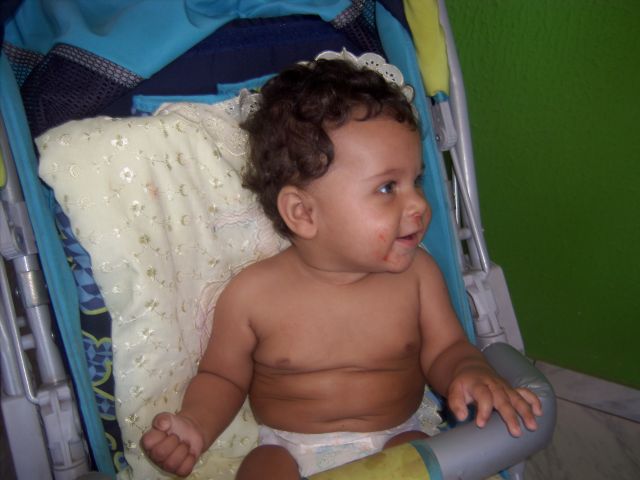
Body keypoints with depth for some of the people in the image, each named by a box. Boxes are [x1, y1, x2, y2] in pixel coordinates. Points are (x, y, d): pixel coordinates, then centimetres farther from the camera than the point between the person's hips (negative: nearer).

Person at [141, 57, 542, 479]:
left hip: (395, 443, 2)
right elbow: (222, 377, 2)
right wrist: (197, 427, -17)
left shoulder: (416, 272, -7)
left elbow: (444, 350, 2)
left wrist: (472, 374, -20)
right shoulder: (253, 294, -12)